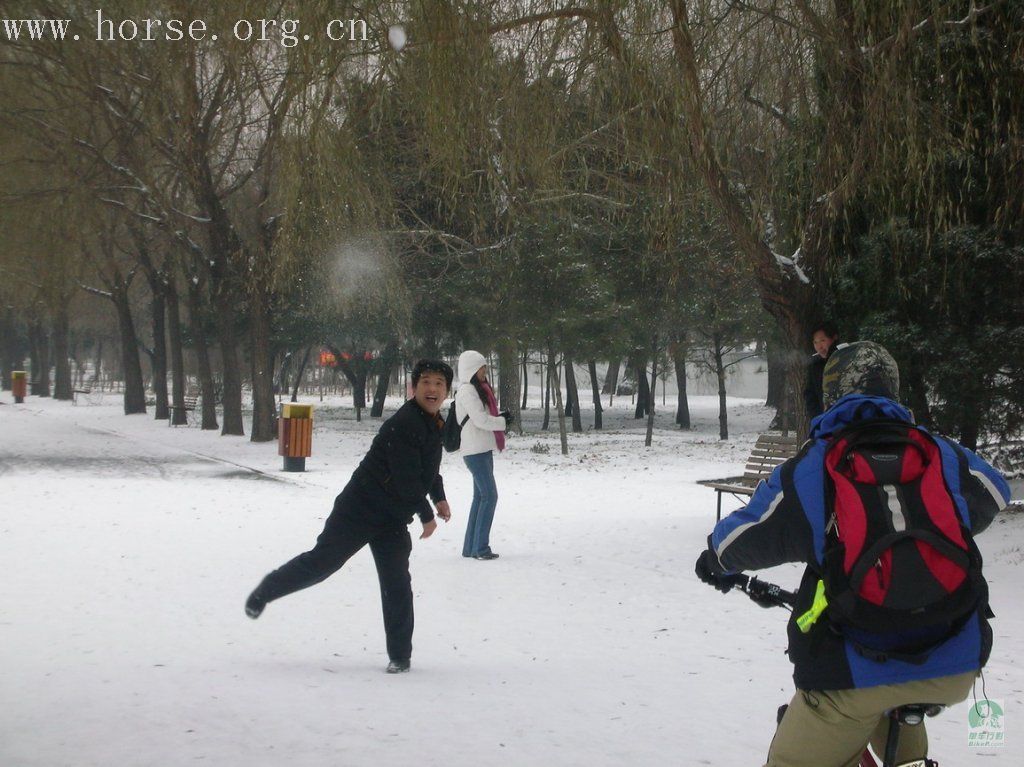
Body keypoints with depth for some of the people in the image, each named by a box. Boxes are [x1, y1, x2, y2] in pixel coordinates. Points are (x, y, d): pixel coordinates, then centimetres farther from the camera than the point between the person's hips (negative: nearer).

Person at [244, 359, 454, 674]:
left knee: (397, 584, 1)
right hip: (360, 508, -7)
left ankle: (399, 655, 6)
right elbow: (406, 479, -23)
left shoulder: (433, 424, 10)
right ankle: (265, 591, 20)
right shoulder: (404, 424, -21)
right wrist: (426, 516, -11)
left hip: (393, 519, 8)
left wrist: (439, 497, 20)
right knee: (321, 561, -3)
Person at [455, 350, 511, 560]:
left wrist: (501, 415, 2)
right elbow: (480, 419, -19)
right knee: (489, 496, -12)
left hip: (482, 450, 10)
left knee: (480, 496, 12)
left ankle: (470, 547, 17)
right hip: (476, 450, -10)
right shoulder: (467, 391, -13)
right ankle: (480, 548, -11)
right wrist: (503, 422, -7)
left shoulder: (478, 389, 18)